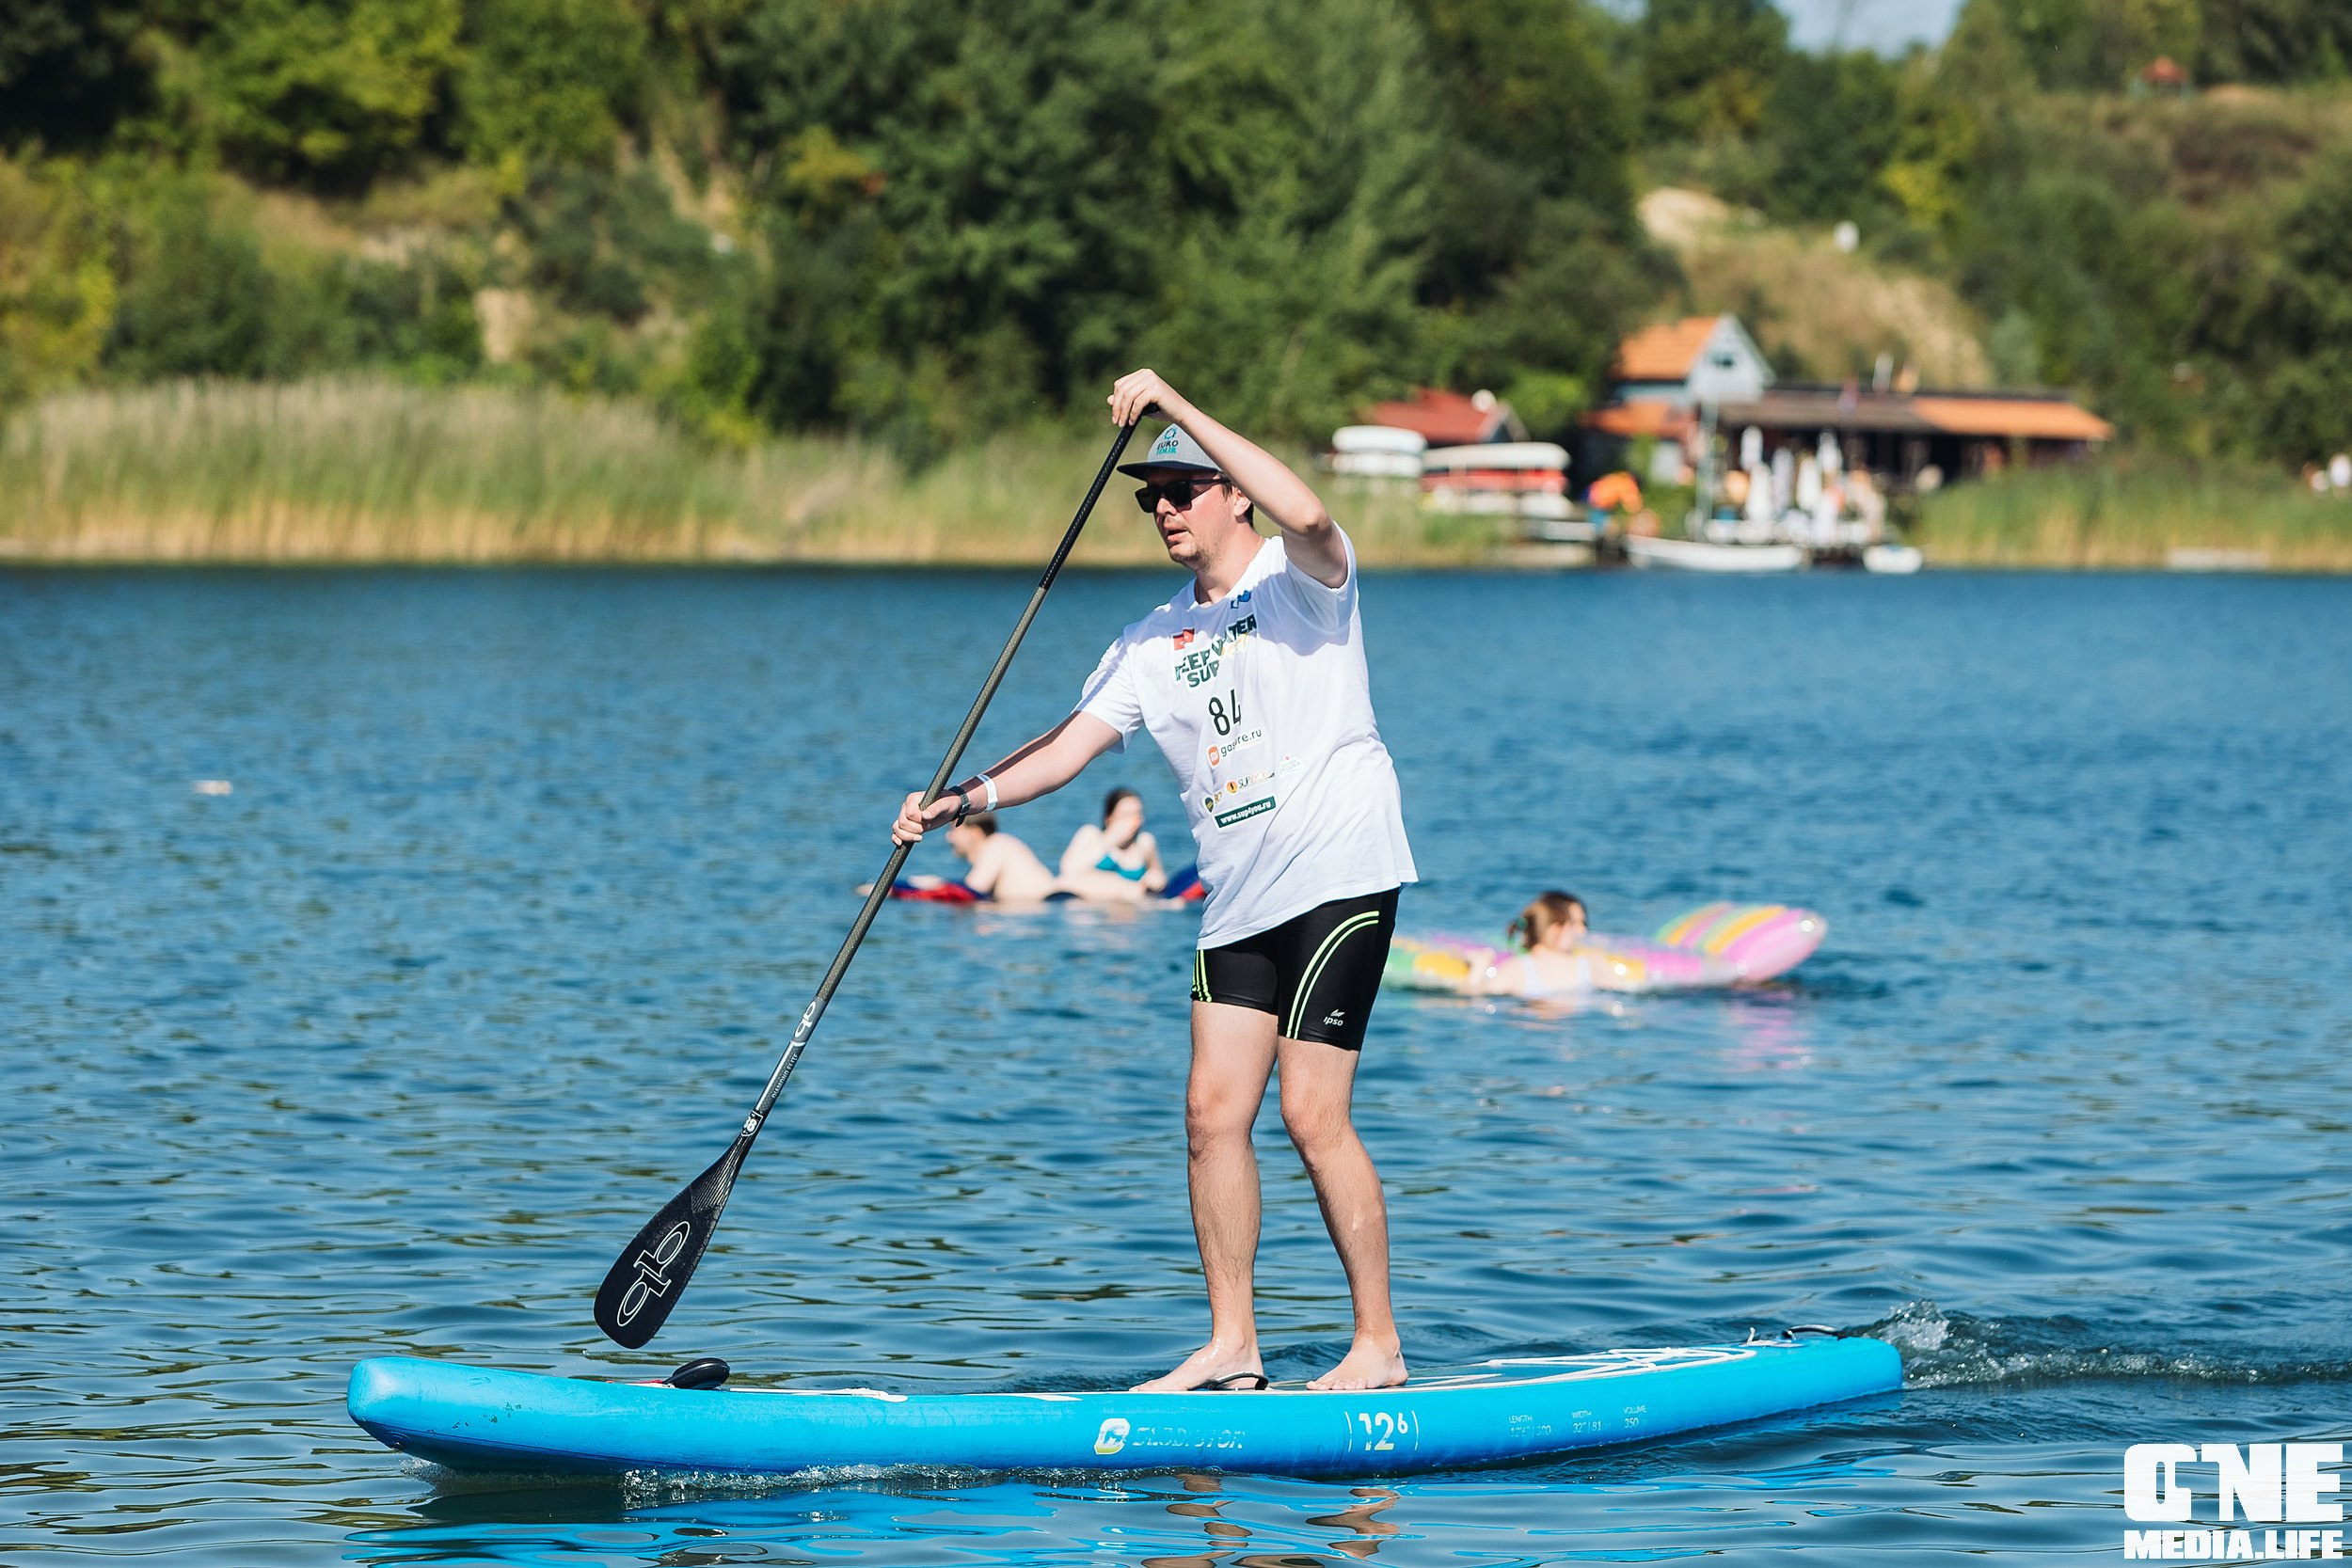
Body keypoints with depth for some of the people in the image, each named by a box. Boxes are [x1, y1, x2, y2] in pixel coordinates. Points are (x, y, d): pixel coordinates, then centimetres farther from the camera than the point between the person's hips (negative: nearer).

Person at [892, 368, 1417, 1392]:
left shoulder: (1300, 579, -4)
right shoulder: (1154, 643, 14)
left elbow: (1306, 515, -28)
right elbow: (1073, 744, 7)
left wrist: (1176, 406, -26)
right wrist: (967, 796, -10)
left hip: (1341, 877, -7)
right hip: (1238, 902, 7)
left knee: (1312, 1115, -10)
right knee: (1213, 1109, 1)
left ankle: (1379, 1345, -1)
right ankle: (1231, 1348, 9)